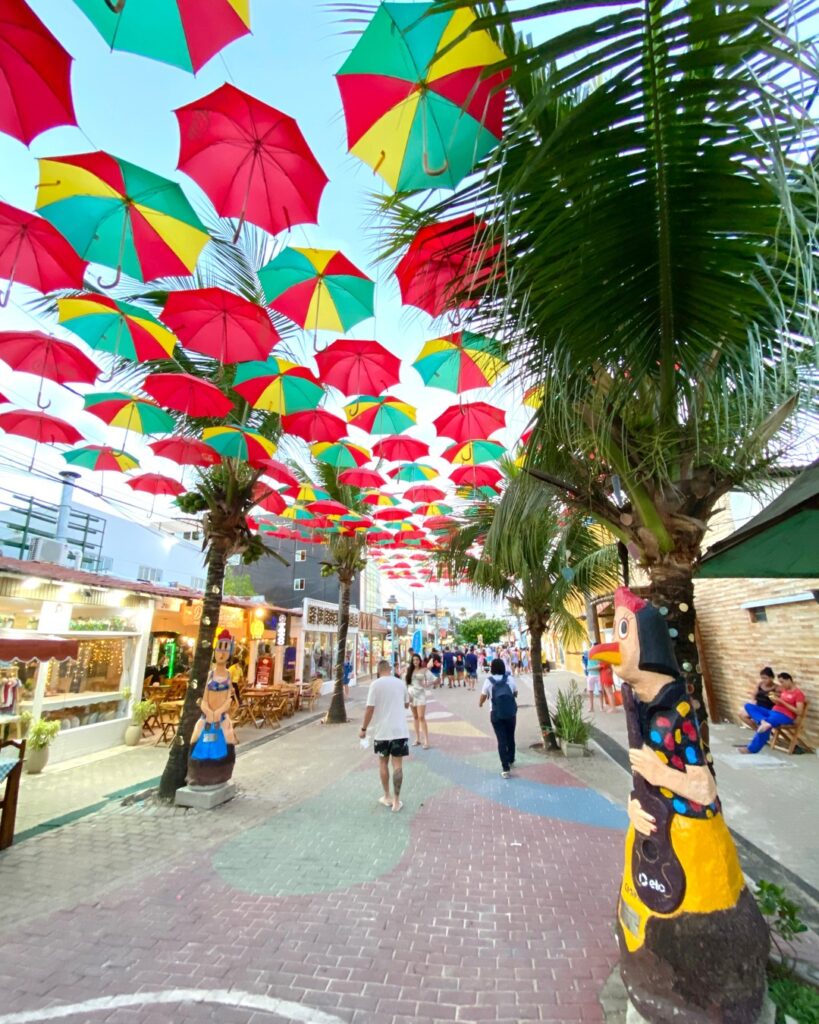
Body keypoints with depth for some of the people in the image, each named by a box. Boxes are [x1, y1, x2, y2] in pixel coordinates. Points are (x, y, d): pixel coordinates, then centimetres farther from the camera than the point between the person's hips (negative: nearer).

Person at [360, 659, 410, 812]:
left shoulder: (375, 684, -9)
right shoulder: (400, 683, 3)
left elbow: (370, 709, -12)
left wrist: (364, 728, -1)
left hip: (382, 730, -2)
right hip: (399, 730, 2)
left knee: (383, 763, 16)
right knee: (397, 764, 6)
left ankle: (387, 797, 25)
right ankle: (396, 801, 9)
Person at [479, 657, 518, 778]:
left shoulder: (489, 681, -5)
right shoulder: (510, 679, -1)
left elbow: (483, 697, 4)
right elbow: (516, 693, 12)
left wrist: (480, 704, 26)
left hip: (496, 714, -2)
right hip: (511, 712, 2)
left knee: (501, 740, 2)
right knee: (510, 737, 21)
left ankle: (506, 768, -3)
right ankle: (511, 760, 40)